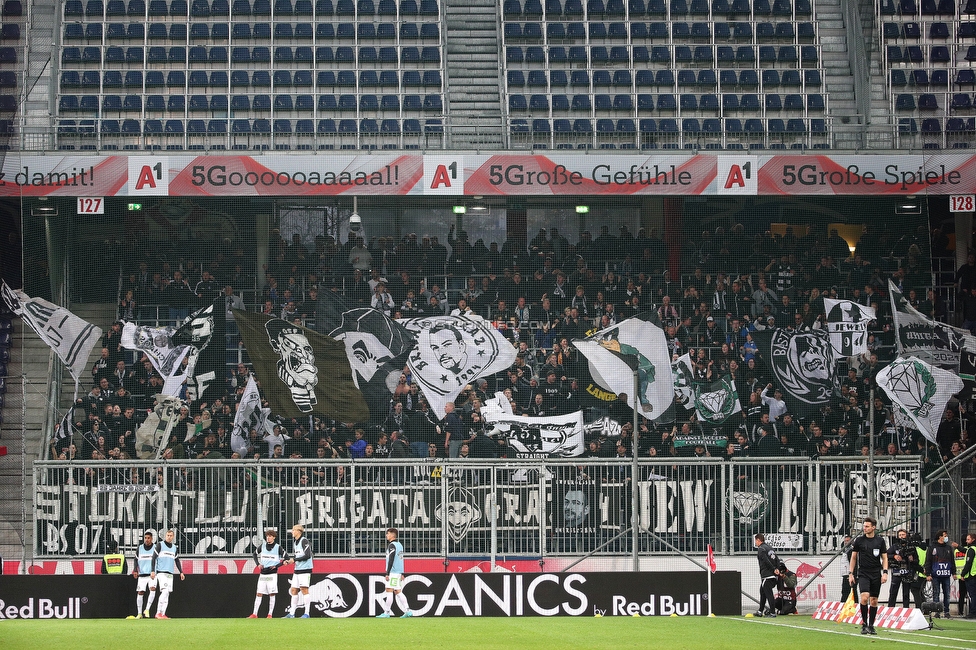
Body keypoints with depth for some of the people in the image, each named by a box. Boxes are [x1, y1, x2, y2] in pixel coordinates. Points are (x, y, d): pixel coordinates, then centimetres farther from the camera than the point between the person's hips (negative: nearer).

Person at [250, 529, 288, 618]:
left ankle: (270, 614, 2)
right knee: (259, 594, 0)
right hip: (263, 573, 3)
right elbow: (255, 554, 24)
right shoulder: (263, 546, 8)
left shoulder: (278, 547, -3)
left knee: (272, 594, -3)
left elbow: (286, 558, -2)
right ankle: (254, 614, 0)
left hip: (272, 573, -3)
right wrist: (258, 564, 10)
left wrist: (276, 566, -8)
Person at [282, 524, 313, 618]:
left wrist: (294, 559, -15)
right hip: (297, 570, 9)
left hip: (305, 569, -9)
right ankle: (291, 613, 11)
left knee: (304, 590, -8)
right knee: (293, 590, 7)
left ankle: (306, 613, -4)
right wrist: (288, 560, 10)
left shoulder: (304, 541, -12)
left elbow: (307, 555, -20)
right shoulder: (296, 542, 16)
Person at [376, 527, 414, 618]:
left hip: (393, 572, -9)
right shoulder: (399, 545, 17)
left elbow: (391, 560, -17)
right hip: (399, 572, 9)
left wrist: (387, 573, -17)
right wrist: (402, 573, 23)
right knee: (398, 592, 10)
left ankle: (387, 612, -8)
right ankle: (407, 611, 4)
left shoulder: (392, 545, -11)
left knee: (389, 590, -7)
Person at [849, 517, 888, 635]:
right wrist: (851, 573, 4)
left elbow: (884, 558, 8)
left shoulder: (880, 541, 4)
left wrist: (885, 572, -5)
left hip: (876, 574, 2)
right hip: (863, 574, -2)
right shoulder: (859, 540, 2)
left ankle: (871, 626, 14)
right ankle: (864, 623, -7)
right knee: (864, 597, -18)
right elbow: (853, 557, 9)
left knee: (874, 601, 4)